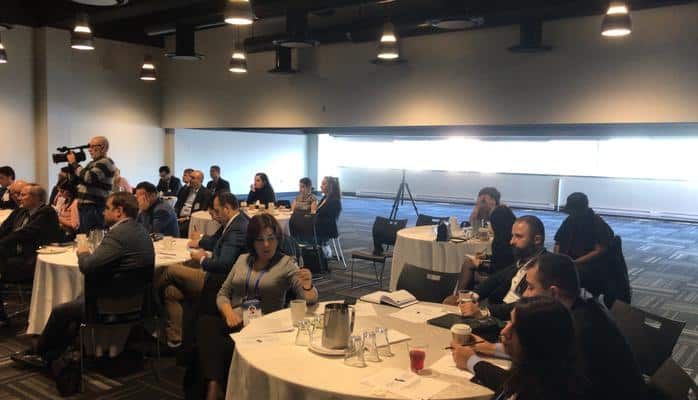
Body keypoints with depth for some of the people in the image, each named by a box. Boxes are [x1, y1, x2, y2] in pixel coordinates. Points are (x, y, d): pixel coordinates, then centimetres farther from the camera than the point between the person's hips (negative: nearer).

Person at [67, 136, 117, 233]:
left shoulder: (106, 163, -10)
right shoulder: (93, 163, 19)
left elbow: (88, 177, -24)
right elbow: (78, 180, 24)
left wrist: (74, 163, -12)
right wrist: (71, 164, 10)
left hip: (95, 209, -10)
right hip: (84, 208, 10)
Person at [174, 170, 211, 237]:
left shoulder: (206, 193, 0)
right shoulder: (184, 189, 18)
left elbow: (203, 211, -7)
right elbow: (177, 205, 18)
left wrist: (187, 218, -15)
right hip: (179, 218, 5)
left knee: (182, 228, -33)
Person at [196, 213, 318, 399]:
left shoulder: (286, 263, 4)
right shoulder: (242, 259, 17)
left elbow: (309, 299, -6)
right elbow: (222, 294, 17)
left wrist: (307, 285, -31)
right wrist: (228, 312, -6)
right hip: (233, 323, 4)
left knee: (228, 348, -35)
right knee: (205, 322, -30)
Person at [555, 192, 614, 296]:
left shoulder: (599, 225, -9)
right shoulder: (569, 221, 9)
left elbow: (599, 252, -17)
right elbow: (558, 244, 14)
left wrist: (574, 263, -24)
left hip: (594, 266, -6)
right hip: (571, 261, 6)